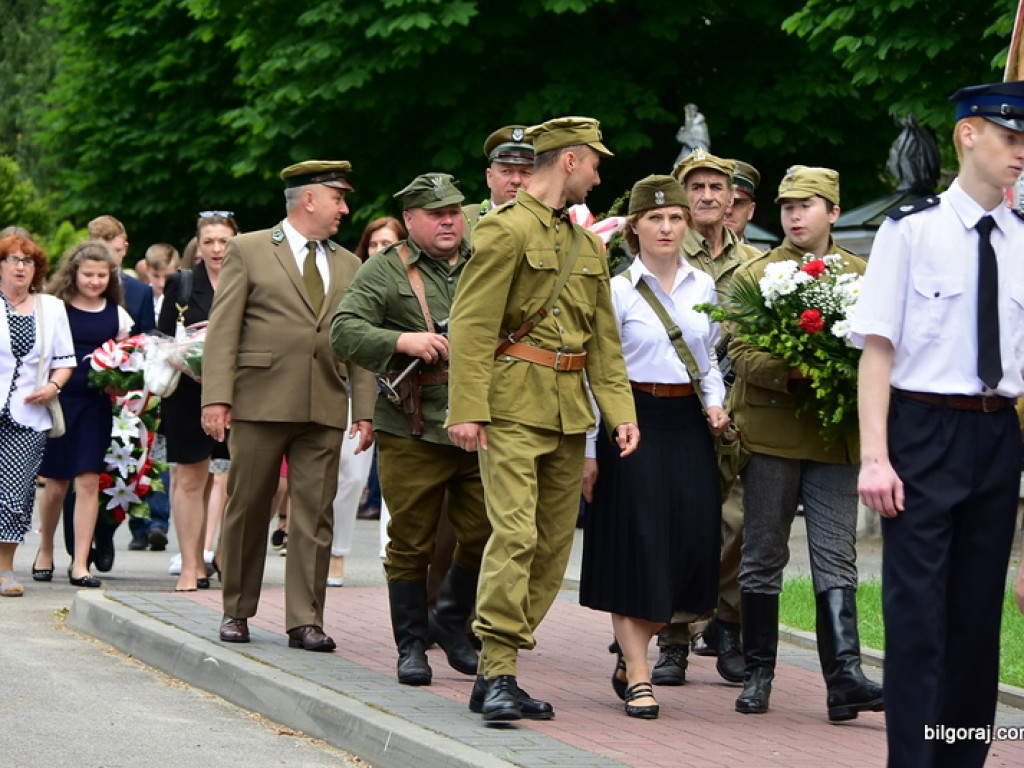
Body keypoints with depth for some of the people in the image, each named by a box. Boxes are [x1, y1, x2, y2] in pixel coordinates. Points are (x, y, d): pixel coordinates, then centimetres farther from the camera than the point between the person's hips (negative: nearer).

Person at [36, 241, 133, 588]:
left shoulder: (116, 315, 7)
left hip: (96, 405, 1)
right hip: (58, 401, -1)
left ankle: (80, 563, -3)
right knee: (56, 485, 7)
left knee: (89, 481, -6)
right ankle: (46, 550, 30)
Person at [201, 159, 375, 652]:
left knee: (315, 514, -1)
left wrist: (364, 410, 5)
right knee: (247, 509, 3)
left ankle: (305, 620, 2)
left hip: (325, 410, 3)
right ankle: (236, 611, 16)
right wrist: (216, 398, -12)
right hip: (260, 404, -3)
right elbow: (222, 329, -2)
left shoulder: (348, 266, 17)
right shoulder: (248, 251, 4)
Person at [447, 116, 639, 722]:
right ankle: (498, 673, -14)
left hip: (569, 414, 8)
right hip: (513, 409, -8)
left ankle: (494, 672, 12)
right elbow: (472, 325, -11)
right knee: (515, 534, -16)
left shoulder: (589, 246, 18)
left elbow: (604, 339, 18)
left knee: (555, 544, 6)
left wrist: (620, 410, 6)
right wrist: (467, 410, -19)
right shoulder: (505, 230, -6)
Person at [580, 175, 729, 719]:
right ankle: (638, 678, 2)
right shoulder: (617, 291, -3)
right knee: (635, 547, -4)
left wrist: (715, 407, 1)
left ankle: (631, 657, 20)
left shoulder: (703, 286, 11)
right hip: (634, 423, -4)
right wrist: (588, 449, -7)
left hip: (688, 425, 4)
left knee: (690, 543, 0)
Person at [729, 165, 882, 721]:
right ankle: (757, 673, 14)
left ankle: (844, 676, -10)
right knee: (763, 557, 6)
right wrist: (790, 373, -23)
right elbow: (740, 353, -6)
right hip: (771, 433, -1)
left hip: (838, 436, 1)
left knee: (837, 560, -5)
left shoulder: (862, 275, 10)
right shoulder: (755, 275, 4)